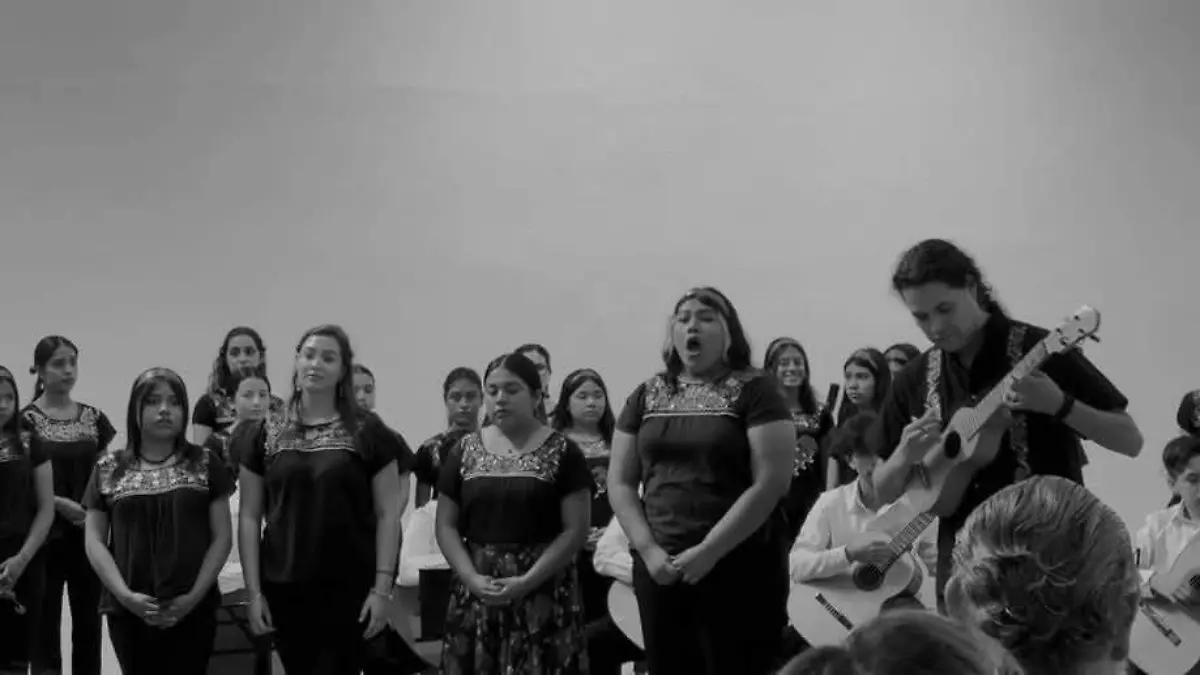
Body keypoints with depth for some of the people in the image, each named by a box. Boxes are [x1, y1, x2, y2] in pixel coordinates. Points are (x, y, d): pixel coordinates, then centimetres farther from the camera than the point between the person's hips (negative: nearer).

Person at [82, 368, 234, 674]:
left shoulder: (204, 464, 4)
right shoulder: (109, 469, 6)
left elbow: (222, 537, 2)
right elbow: (95, 540, 4)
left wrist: (194, 596, -8)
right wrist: (125, 594, -9)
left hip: (191, 611, -1)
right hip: (128, 611, 1)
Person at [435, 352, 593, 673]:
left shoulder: (562, 453, -1)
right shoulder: (464, 452, 9)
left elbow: (576, 530, -6)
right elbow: (446, 526, 8)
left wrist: (526, 581, -15)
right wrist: (473, 578, -9)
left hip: (544, 593, -3)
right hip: (476, 594, 3)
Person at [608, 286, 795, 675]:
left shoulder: (754, 390, -3)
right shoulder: (647, 395, 10)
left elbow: (772, 482, -11)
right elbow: (620, 483, 10)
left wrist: (708, 551, -15)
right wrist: (648, 549, -5)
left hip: (740, 566, -4)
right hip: (660, 569, 4)